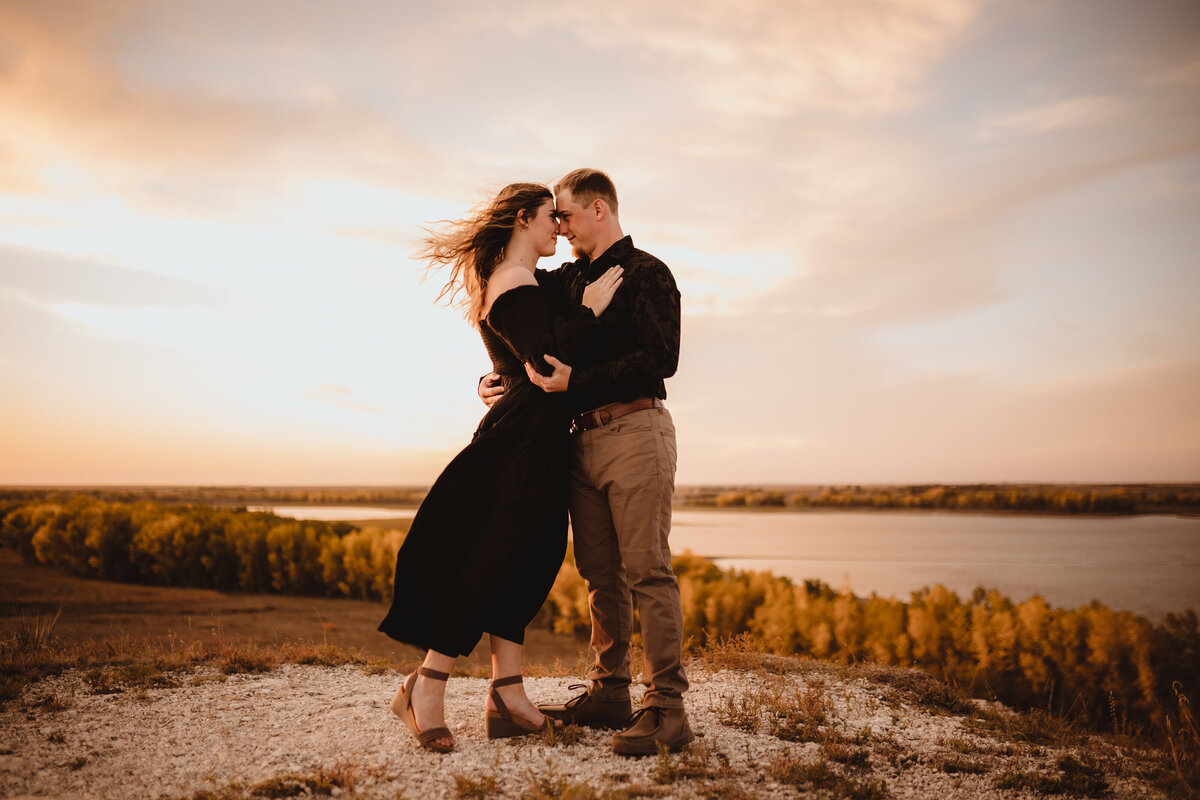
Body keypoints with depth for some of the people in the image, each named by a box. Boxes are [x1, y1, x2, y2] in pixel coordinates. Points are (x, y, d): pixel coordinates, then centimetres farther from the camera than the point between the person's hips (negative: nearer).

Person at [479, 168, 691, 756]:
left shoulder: (647, 273, -2)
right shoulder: (569, 278, 21)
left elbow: (660, 359, -14)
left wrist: (576, 380, -18)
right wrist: (494, 379, 12)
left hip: (635, 431, -7)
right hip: (585, 438, 7)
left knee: (647, 571, -10)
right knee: (599, 572, 8)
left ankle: (666, 708, -8)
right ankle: (609, 692, 15)